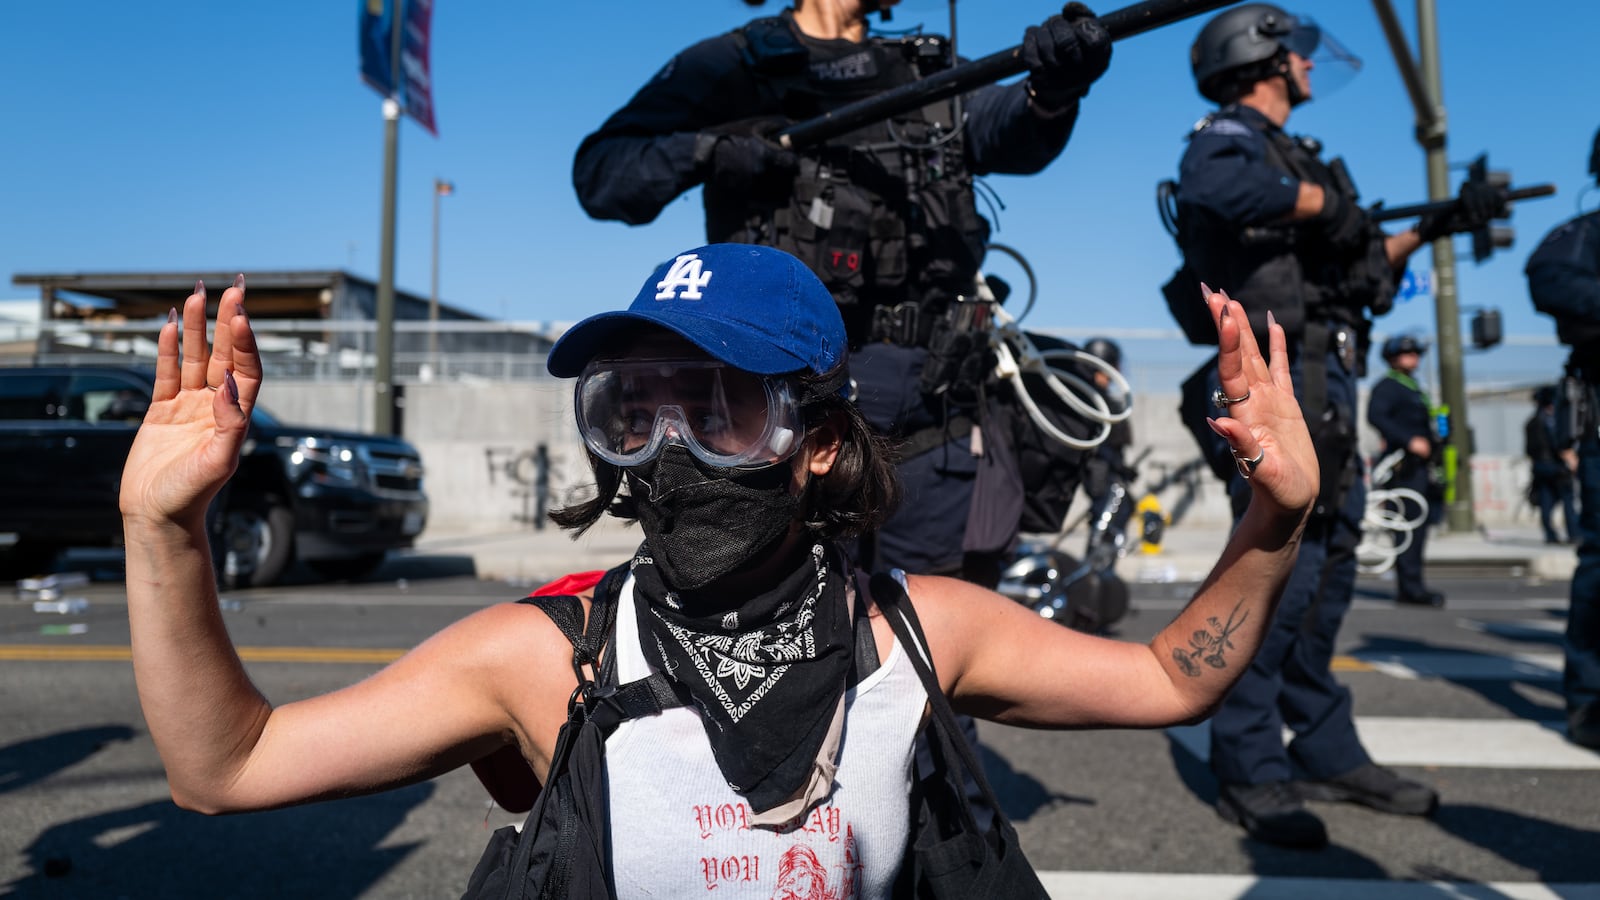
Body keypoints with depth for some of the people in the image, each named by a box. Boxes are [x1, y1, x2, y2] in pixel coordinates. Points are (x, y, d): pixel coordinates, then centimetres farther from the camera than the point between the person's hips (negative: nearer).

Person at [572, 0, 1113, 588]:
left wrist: (1054, 87, -23)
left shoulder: (928, 77, 18)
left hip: (935, 422, 4)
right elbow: (599, 175, 0)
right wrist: (704, 149, -17)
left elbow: (1015, 133, -1)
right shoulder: (729, 69, 6)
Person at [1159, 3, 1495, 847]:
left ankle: (1326, 752, 24)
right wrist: (1320, 199, -17)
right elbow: (1213, 187, -30)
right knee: (1284, 567, -12)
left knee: (1328, 570, 13)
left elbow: (1351, 269, 32)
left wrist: (1431, 228, 27)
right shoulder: (1228, 134, -2)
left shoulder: (1289, 152, 27)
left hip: (1323, 383, 10)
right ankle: (1250, 773, -4)